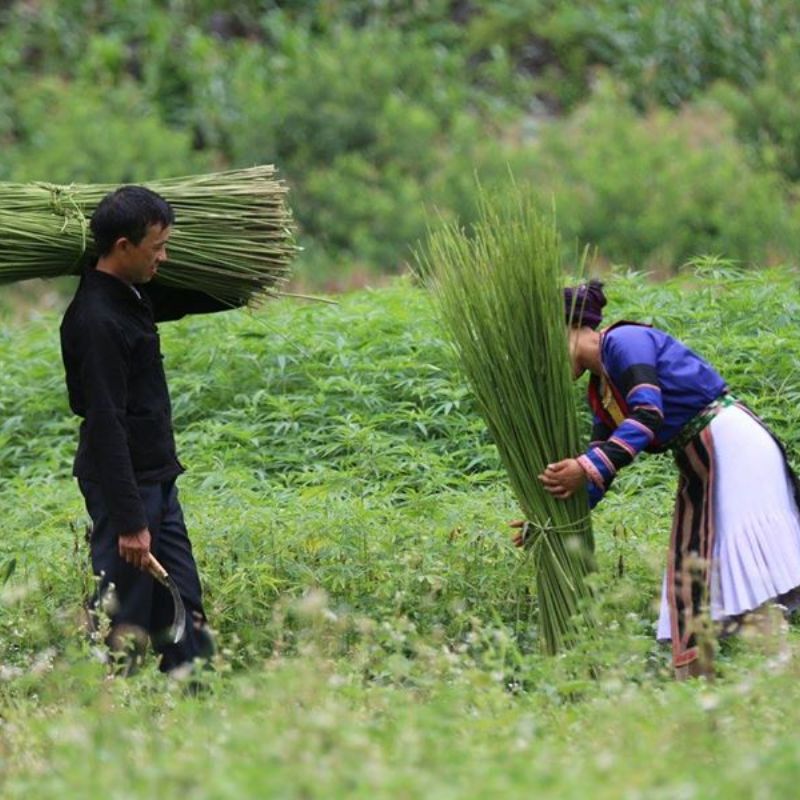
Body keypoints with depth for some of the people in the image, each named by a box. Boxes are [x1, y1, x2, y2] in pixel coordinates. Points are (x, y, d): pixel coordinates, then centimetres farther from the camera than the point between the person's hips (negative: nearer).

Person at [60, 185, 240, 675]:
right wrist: (129, 520, -25)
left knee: (184, 611, 10)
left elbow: (184, 301, 34)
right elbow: (106, 426, -24)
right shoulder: (96, 321, -21)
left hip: (157, 479, 10)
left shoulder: (134, 296, 9)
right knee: (123, 619, -5)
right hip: (122, 484, -10)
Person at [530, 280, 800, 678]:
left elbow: (647, 414, -24)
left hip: (734, 442, -10)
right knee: (688, 571, 5)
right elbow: (600, 470, 18)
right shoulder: (600, 391, 17)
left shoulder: (624, 342, -11)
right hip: (697, 466, 10)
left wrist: (589, 466, -29)